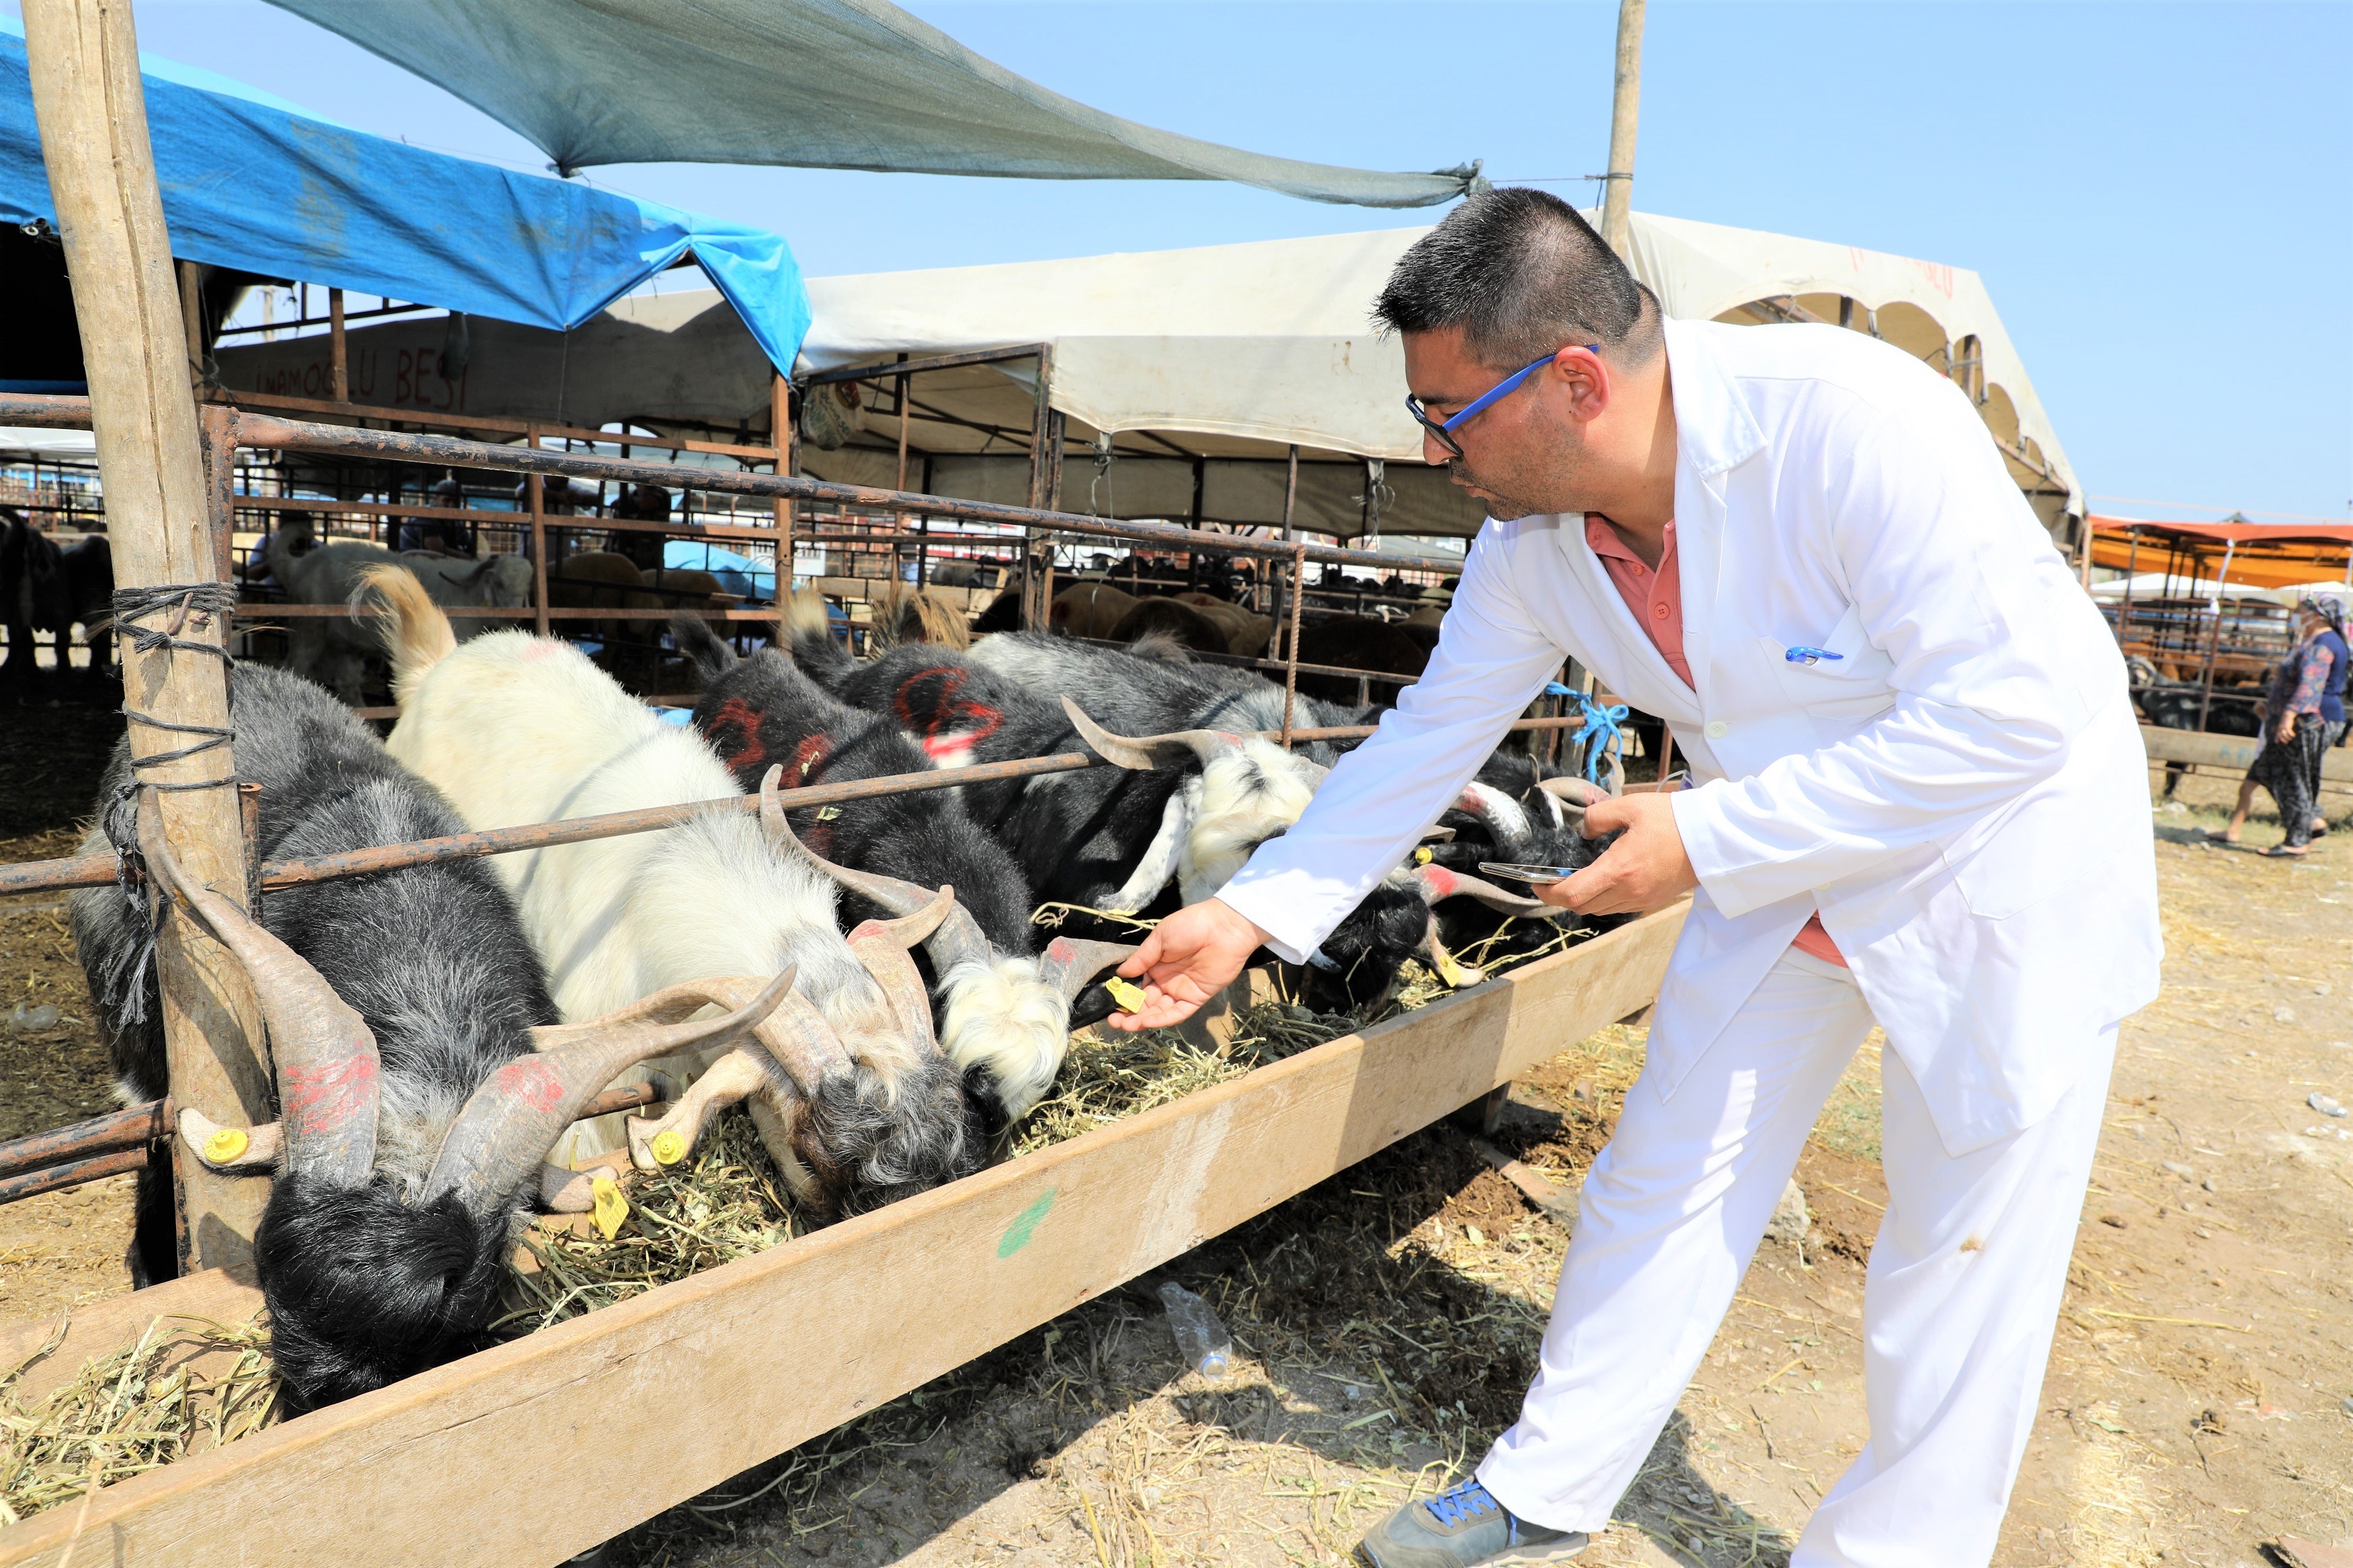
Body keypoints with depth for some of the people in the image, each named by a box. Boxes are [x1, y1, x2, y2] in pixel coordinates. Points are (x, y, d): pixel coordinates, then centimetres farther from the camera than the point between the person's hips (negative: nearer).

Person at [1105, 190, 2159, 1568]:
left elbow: (2013, 709, -30)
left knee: (1963, 1259, 7)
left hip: (2003, 865, -4)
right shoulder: (1533, 539, -12)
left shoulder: (1853, 420, -31)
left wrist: (1706, 835, -29)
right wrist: (1252, 911, -6)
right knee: (1661, 1187, 9)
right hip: (1778, 871, 5)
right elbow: (1429, 739, -4)